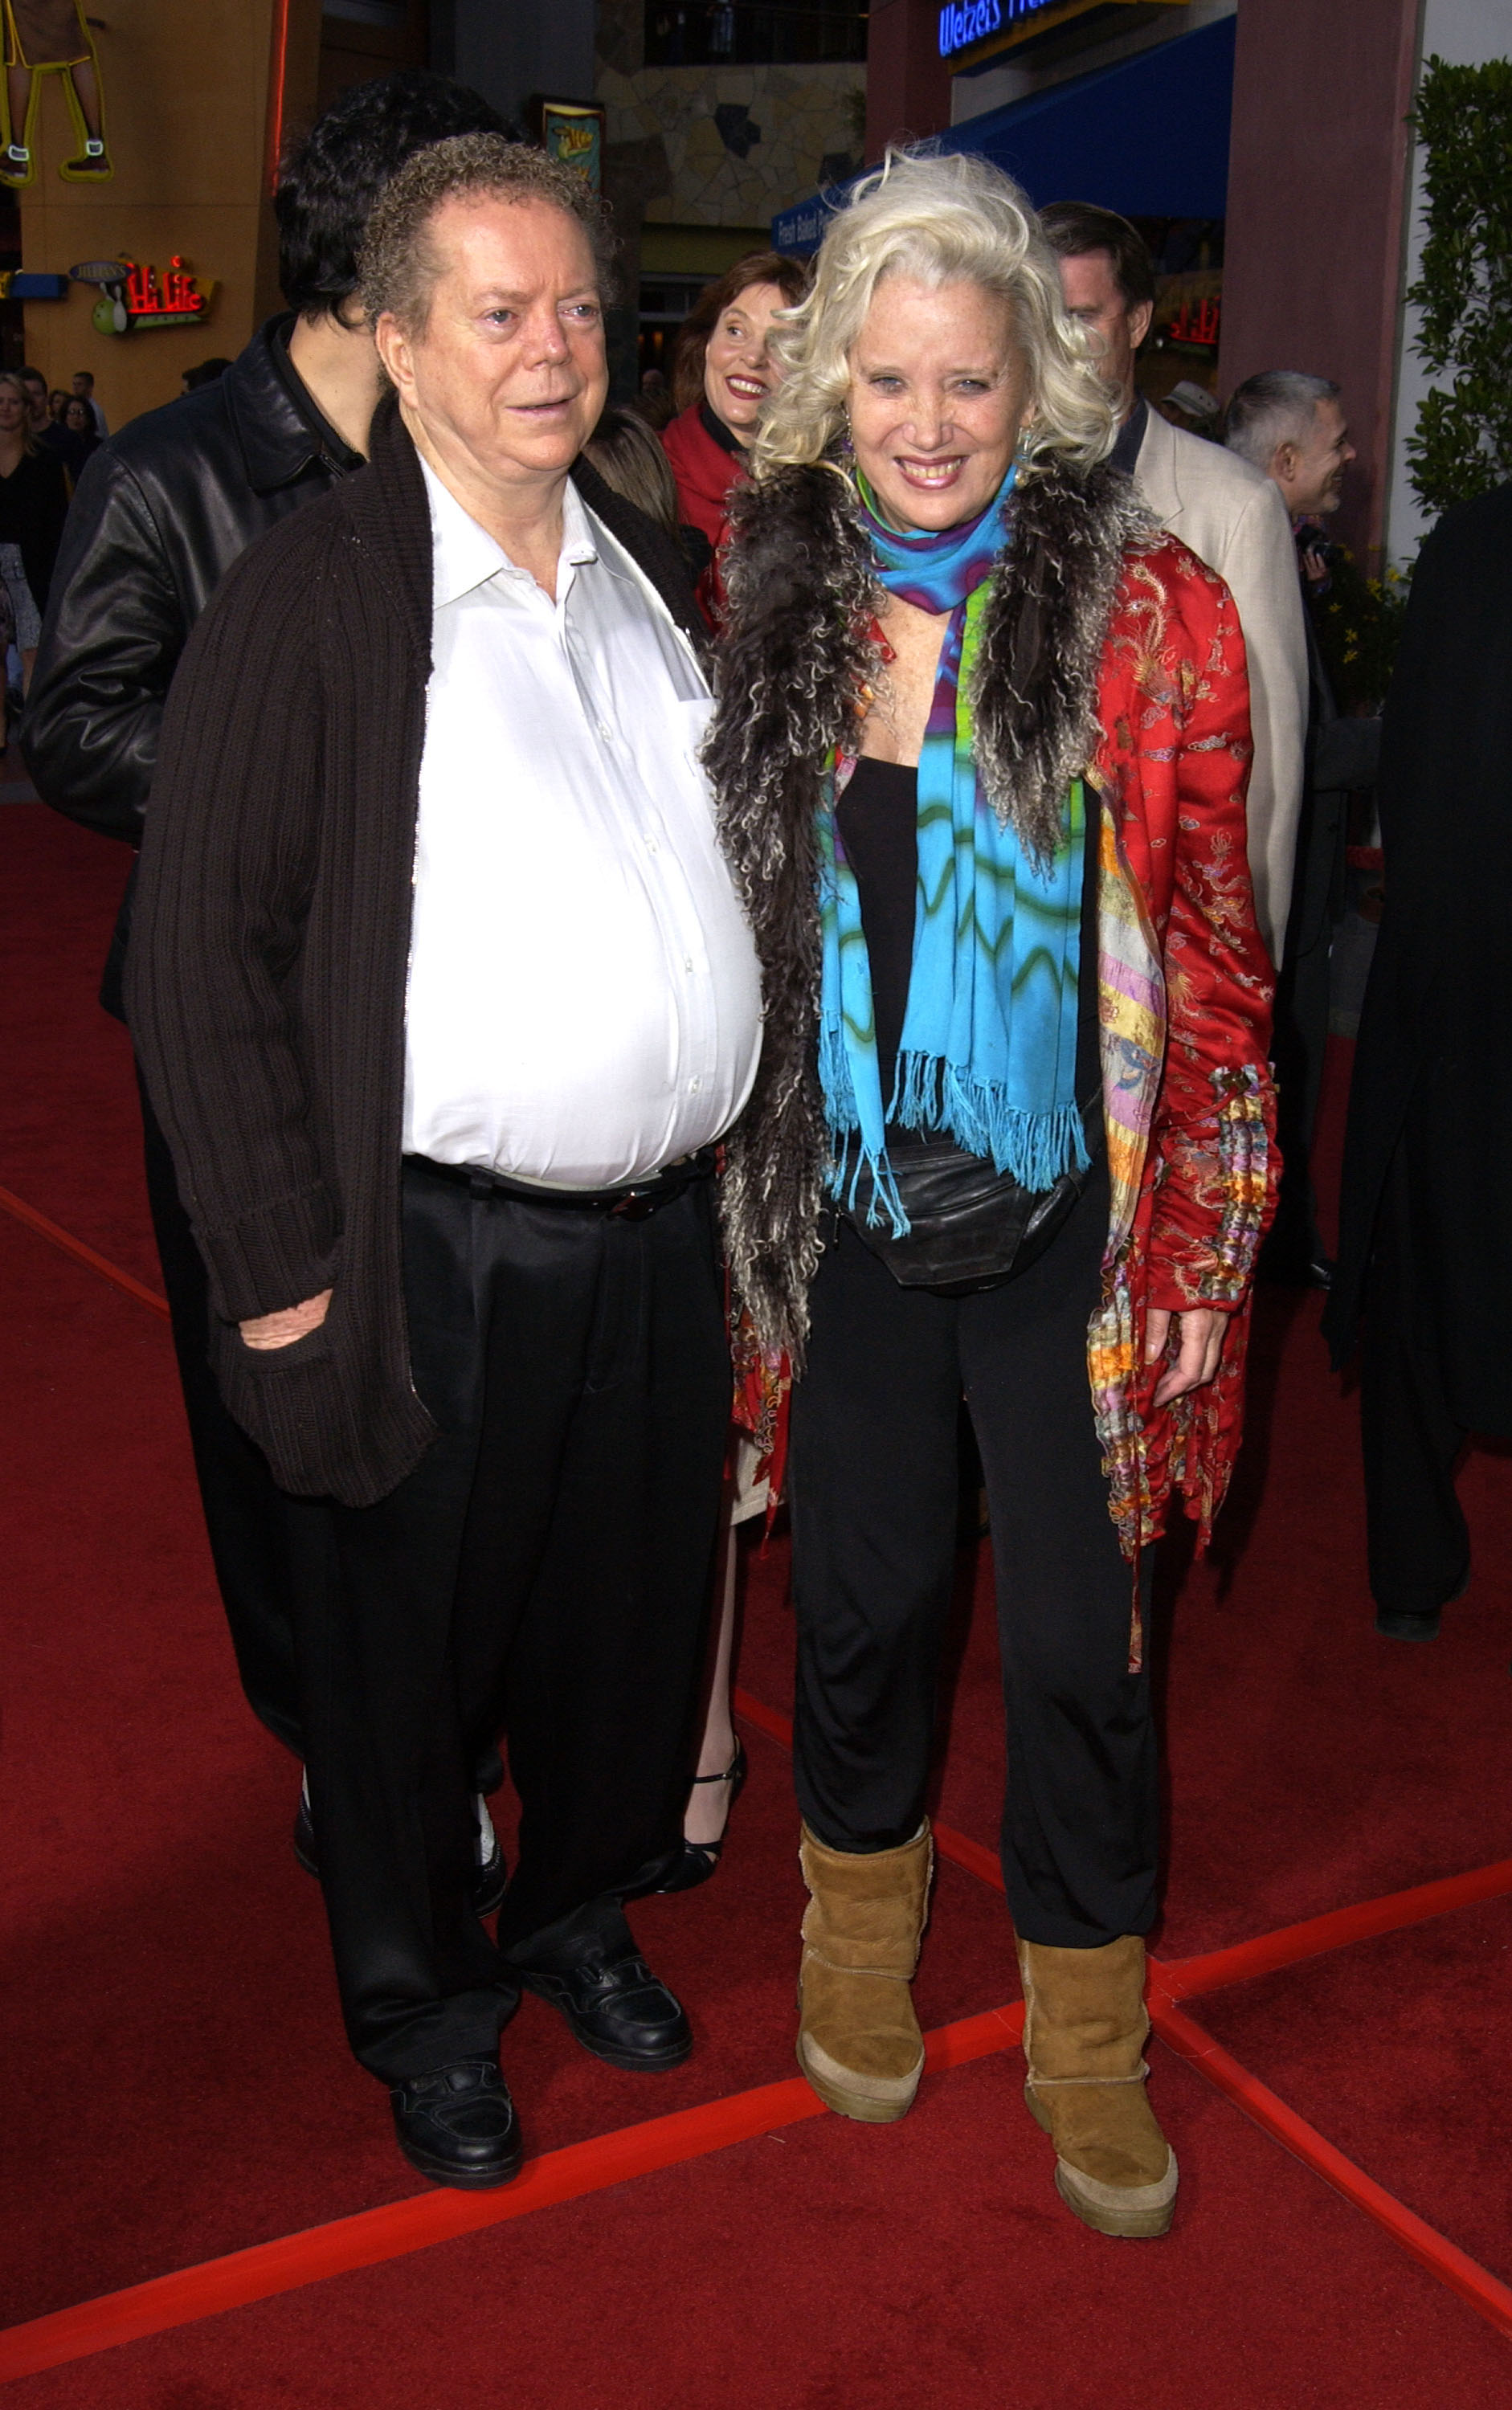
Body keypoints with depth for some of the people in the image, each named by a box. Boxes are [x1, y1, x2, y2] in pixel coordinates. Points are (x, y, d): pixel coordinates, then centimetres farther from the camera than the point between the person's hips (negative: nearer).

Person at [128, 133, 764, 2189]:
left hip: (662, 1231, 6)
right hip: (439, 1260, -5)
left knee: (633, 1616, 20)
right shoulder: (310, 599, -11)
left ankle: (582, 1910, 45)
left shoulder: (650, 569, 10)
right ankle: (425, 2001, 36)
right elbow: (201, 955, -12)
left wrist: (735, 1144, 13)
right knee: (412, 1657, 12)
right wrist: (284, 1270, -14)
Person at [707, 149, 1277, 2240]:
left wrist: (1204, 1251, -6)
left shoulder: (1148, 612, -8)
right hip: (844, 1219, 2)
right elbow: (735, 924, 8)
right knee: (865, 1592, 18)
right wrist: (744, 1196, 6)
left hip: (1065, 1225, -2)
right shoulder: (776, 601, 0)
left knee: (1077, 1641, 8)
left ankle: (1085, 2033, 32)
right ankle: (862, 1926, 45)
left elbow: (1213, 951, -5)